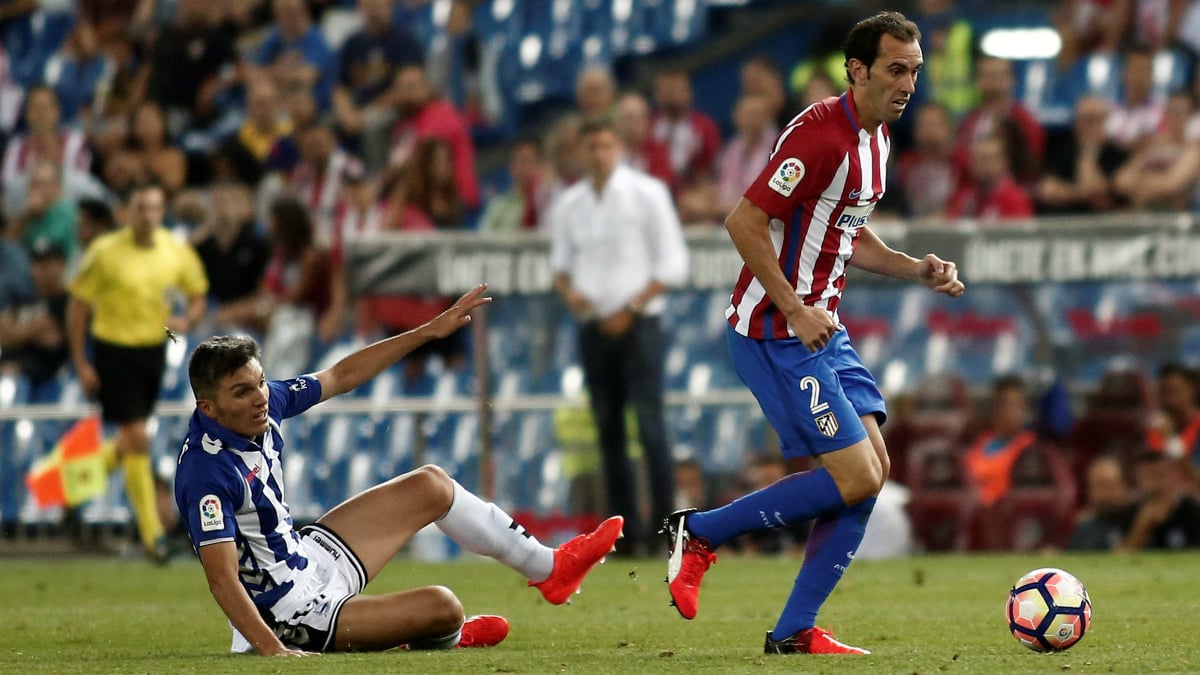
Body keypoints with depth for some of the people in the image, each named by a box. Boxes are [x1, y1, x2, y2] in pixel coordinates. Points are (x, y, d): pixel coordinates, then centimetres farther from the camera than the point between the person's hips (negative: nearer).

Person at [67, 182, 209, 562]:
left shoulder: (177, 252, -1)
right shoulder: (105, 253, -13)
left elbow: (198, 296, 12)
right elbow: (77, 306, -6)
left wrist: (186, 320, -12)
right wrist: (81, 364, -9)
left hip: (154, 350, 5)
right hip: (114, 350, -5)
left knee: (133, 441, 14)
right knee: (138, 440, -10)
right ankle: (151, 531, -5)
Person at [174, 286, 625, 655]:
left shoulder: (264, 402, -8)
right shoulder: (209, 474, -32)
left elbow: (339, 377, 7)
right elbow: (222, 579, -34)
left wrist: (431, 331, 7)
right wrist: (272, 650, -45)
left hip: (310, 554, 10)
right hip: (290, 615, -10)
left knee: (430, 486, 16)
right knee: (441, 605, -16)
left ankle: (548, 568, 31)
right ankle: (446, 638, 23)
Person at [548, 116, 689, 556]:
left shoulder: (647, 194, -2)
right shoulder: (567, 204, 10)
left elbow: (672, 264, -4)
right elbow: (560, 261, 18)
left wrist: (631, 308, -11)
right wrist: (567, 289, -5)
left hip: (638, 323, -5)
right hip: (592, 324, 5)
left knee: (650, 426, -12)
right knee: (608, 430, 4)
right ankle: (626, 531, 6)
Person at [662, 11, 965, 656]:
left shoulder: (874, 137, 12)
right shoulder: (822, 135, -19)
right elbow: (743, 223, -21)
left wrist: (915, 269, 9)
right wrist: (796, 312, -21)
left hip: (821, 327, 10)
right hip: (774, 332, -10)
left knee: (873, 470, 2)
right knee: (855, 477, -12)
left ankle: (793, 632, 6)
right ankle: (701, 531, 3)